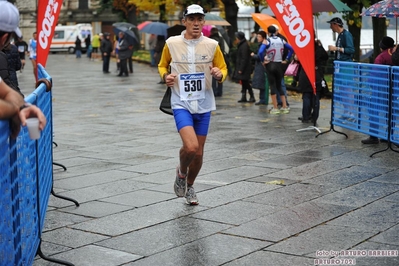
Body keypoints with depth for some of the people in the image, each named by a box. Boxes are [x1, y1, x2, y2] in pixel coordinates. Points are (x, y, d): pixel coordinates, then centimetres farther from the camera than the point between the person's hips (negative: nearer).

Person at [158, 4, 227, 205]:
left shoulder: (212, 45, -1)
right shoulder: (171, 44, -3)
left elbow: (223, 69, 9)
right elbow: (162, 65, 13)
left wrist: (219, 74, -14)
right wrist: (165, 76, -9)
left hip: (203, 105, 3)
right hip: (181, 104, -2)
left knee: (199, 152, 9)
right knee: (191, 146, -22)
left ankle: (190, 186, 35)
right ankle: (181, 172, 12)